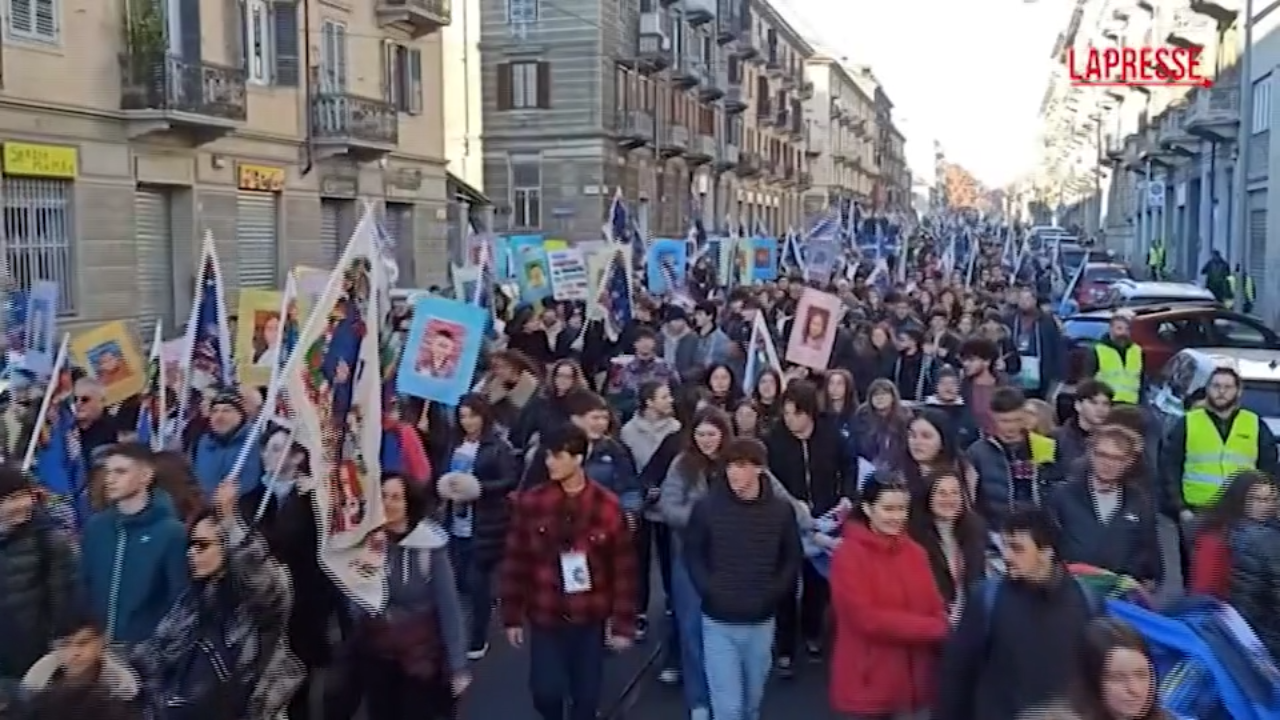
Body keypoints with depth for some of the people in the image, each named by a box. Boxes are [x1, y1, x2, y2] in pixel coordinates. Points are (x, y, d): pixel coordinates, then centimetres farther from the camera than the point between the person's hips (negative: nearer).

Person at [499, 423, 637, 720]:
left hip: (591, 618, 0)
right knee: (546, 690, 2)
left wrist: (623, 623, -5)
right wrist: (512, 616, -1)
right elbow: (515, 562, -1)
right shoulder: (531, 501, -7)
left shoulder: (608, 505, -9)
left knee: (586, 695, 9)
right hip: (545, 617, 0)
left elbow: (624, 569, -5)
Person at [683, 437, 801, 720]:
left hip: (761, 621, 2)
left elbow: (791, 559, 5)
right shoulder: (707, 506, -9)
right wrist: (710, 592, -11)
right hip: (718, 621, -2)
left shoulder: (781, 510, -5)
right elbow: (693, 554, -1)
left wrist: (772, 594, -6)